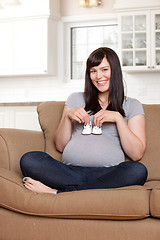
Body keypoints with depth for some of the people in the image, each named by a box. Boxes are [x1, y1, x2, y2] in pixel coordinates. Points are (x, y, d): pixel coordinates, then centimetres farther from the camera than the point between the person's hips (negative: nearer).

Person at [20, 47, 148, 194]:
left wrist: (118, 117, -4)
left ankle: (57, 191, -27)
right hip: (70, 170, 2)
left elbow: (137, 154, 4)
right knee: (28, 160, -24)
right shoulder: (76, 99, 21)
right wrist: (68, 116, 2)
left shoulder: (132, 106, 16)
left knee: (139, 171, -35)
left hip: (107, 173, -1)